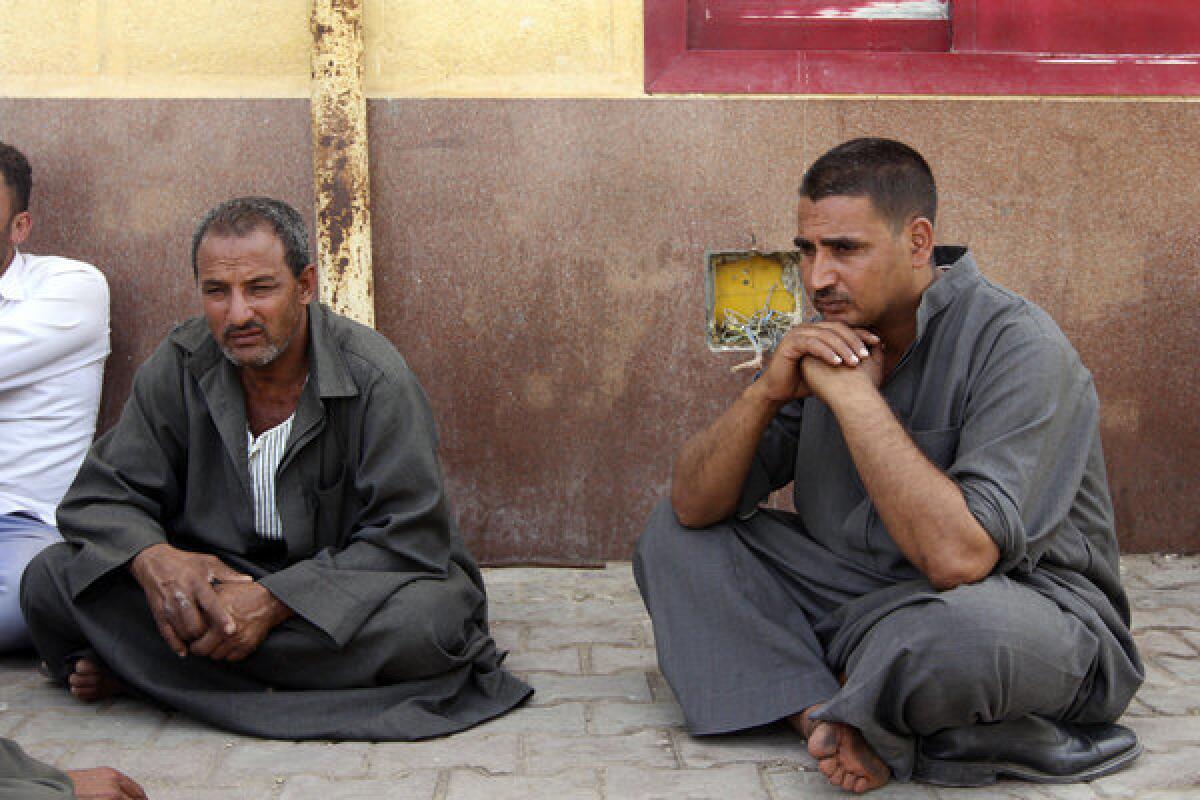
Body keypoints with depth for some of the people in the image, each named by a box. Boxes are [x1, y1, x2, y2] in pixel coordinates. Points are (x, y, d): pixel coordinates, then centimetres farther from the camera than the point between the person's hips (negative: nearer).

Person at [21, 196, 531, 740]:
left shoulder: (374, 377, -14)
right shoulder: (178, 367, -3)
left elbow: (409, 538, -18)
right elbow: (101, 496, 0)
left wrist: (275, 600, -28)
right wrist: (152, 560, -25)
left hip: (335, 594, -1)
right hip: (209, 581, 2)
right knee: (51, 579, -16)